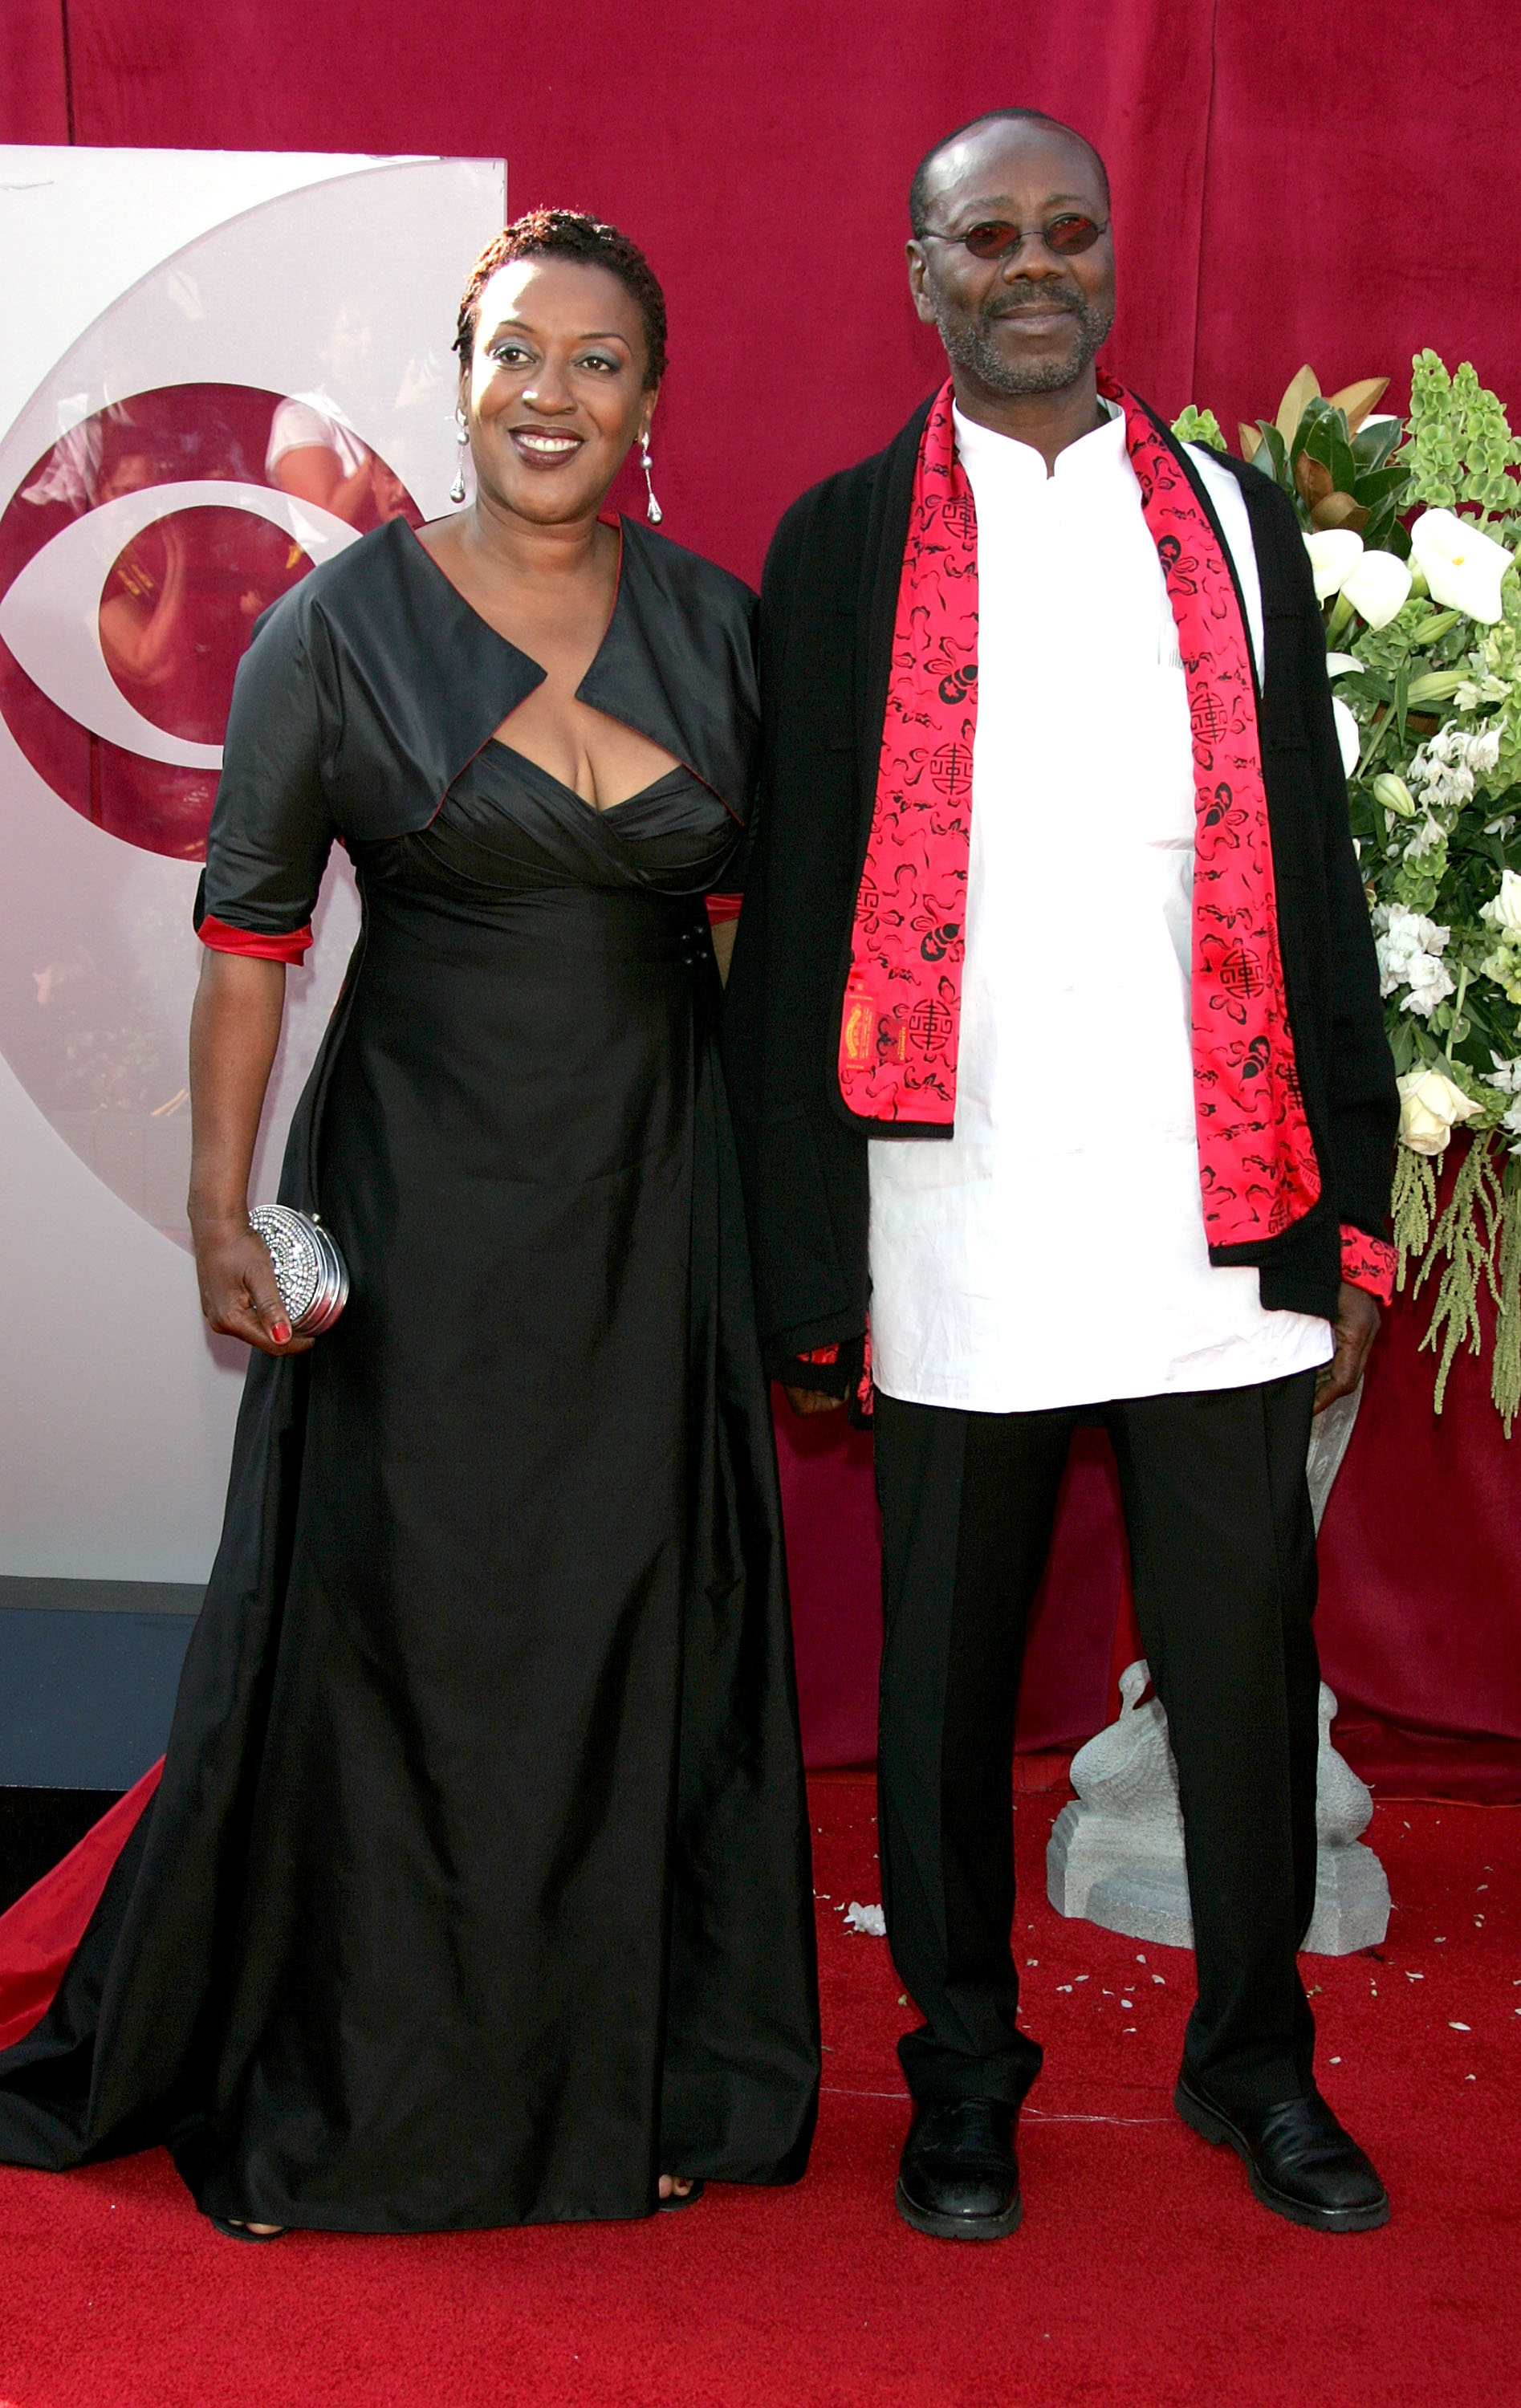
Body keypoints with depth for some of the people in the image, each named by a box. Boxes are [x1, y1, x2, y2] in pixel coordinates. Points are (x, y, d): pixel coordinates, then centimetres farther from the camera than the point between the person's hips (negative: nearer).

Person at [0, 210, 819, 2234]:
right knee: (392, 1621, 6)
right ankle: (344, 2086, 26)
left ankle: (631, 2075, 28)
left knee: (643, 1619, 9)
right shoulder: (345, 620, -5)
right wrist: (221, 1201, -8)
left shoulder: (716, 620, 4)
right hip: (420, 1193, -2)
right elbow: (249, 926, -3)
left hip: (654, 1195, 3)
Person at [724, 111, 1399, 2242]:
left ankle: (1257, 2060, 28)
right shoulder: (845, 539, 5)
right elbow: (792, 917, 1)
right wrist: (808, 1261, -5)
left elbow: (1315, 881, 9)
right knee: (950, 1682, 10)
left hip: (1214, 1223, 2)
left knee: (1249, 1664, 7)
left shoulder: (1236, 524, 11)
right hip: (959, 1236, -1)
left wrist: (1350, 1212, 4)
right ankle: (963, 2076, 28)